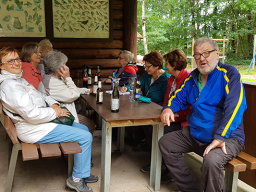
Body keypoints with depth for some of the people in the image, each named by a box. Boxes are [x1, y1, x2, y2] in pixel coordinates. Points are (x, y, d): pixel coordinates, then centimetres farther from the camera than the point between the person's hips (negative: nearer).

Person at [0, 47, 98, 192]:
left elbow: (40, 96, 20)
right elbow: (31, 113, -27)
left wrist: (54, 104, 0)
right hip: (33, 130, -11)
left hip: (42, 121, 11)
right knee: (86, 137, -12)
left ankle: (83, 165, 27)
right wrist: (55, 113, -15)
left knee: (84, 129, 16)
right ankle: (77, 179, 2)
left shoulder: (19, 79, 14)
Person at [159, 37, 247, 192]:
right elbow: (179, 98, 19)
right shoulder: (193, 77, 10)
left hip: (227, 137, -7)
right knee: (165, 143, 3)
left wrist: (220, 138, -30)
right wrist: (169, 108, -5)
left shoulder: (229, 74, -11)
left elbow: (235, 107, -23)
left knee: (211, 160, -35)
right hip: (194, 134, 8)